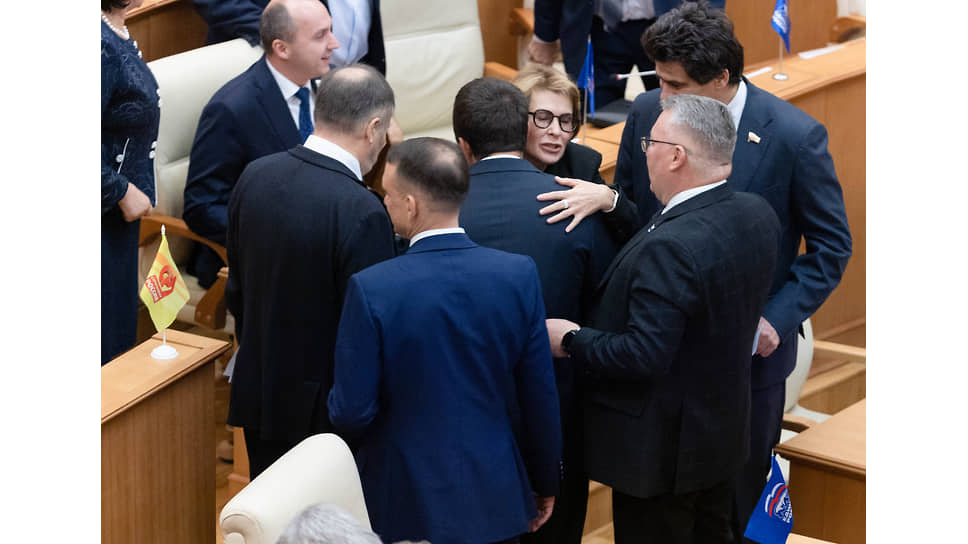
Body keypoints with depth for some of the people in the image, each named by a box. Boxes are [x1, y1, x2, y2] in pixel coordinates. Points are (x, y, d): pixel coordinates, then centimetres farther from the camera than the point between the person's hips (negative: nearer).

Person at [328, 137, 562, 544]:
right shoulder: (519, 276, -10)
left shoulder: (372, 289, -19)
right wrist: (544, 484, 11)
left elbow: (352, 411, -15)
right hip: (494, 501, 2)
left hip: (405, 509, -2)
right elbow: (540, 395, -3)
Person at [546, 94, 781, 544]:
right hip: (724, 434, 9)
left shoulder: (670, 248, -31)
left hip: (661, 451, -9)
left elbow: (645, 355, -31)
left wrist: (571, 340, -17)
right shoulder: (757, 215, -3)